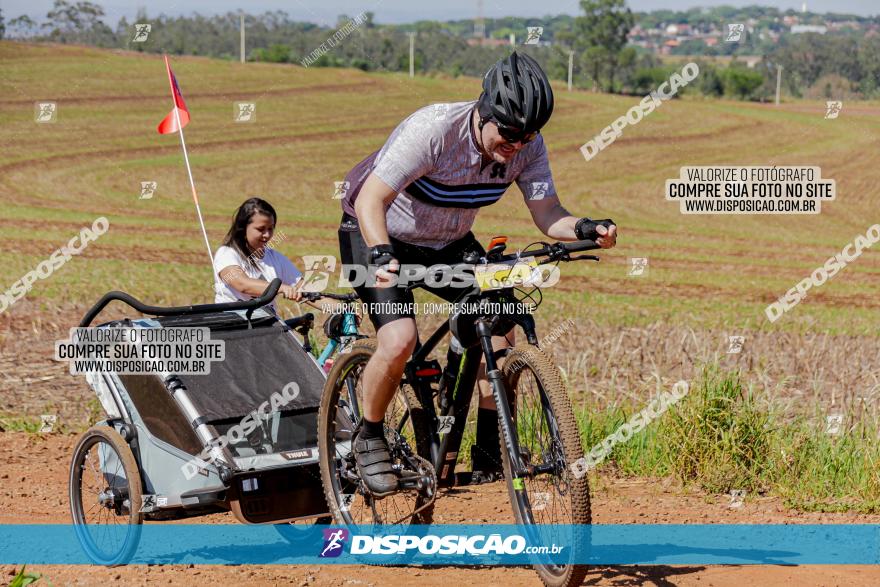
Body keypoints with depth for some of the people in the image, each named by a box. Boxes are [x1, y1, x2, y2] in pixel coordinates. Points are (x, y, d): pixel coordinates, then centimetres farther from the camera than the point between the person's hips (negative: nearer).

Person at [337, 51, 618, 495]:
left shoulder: (527, 147, -17)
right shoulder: (433, 129, -33)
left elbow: (548, 215, -14)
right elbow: (371, 200, -36)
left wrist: (586, 230, -36)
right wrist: (381, 256, -53)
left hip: (447, 243, 5)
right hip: (377, 235, -5)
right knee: (400, 339, -25)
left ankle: (489, 444, -1)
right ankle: (369, 439, 0)